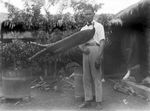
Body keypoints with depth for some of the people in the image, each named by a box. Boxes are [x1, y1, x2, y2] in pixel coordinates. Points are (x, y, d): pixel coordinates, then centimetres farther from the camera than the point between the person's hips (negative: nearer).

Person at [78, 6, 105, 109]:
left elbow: (102, 42, -6)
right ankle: (88, 100, 16)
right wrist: (82, 48, -10)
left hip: (95, 50, -5)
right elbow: (79, 43, 14)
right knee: (86, 77, 7)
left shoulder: (99, 26, 4)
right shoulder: (83, 29, 20)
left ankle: (99, 102, 5)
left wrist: (99, 57, -17)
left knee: (96, 76, -3)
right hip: (86, 53, 5)